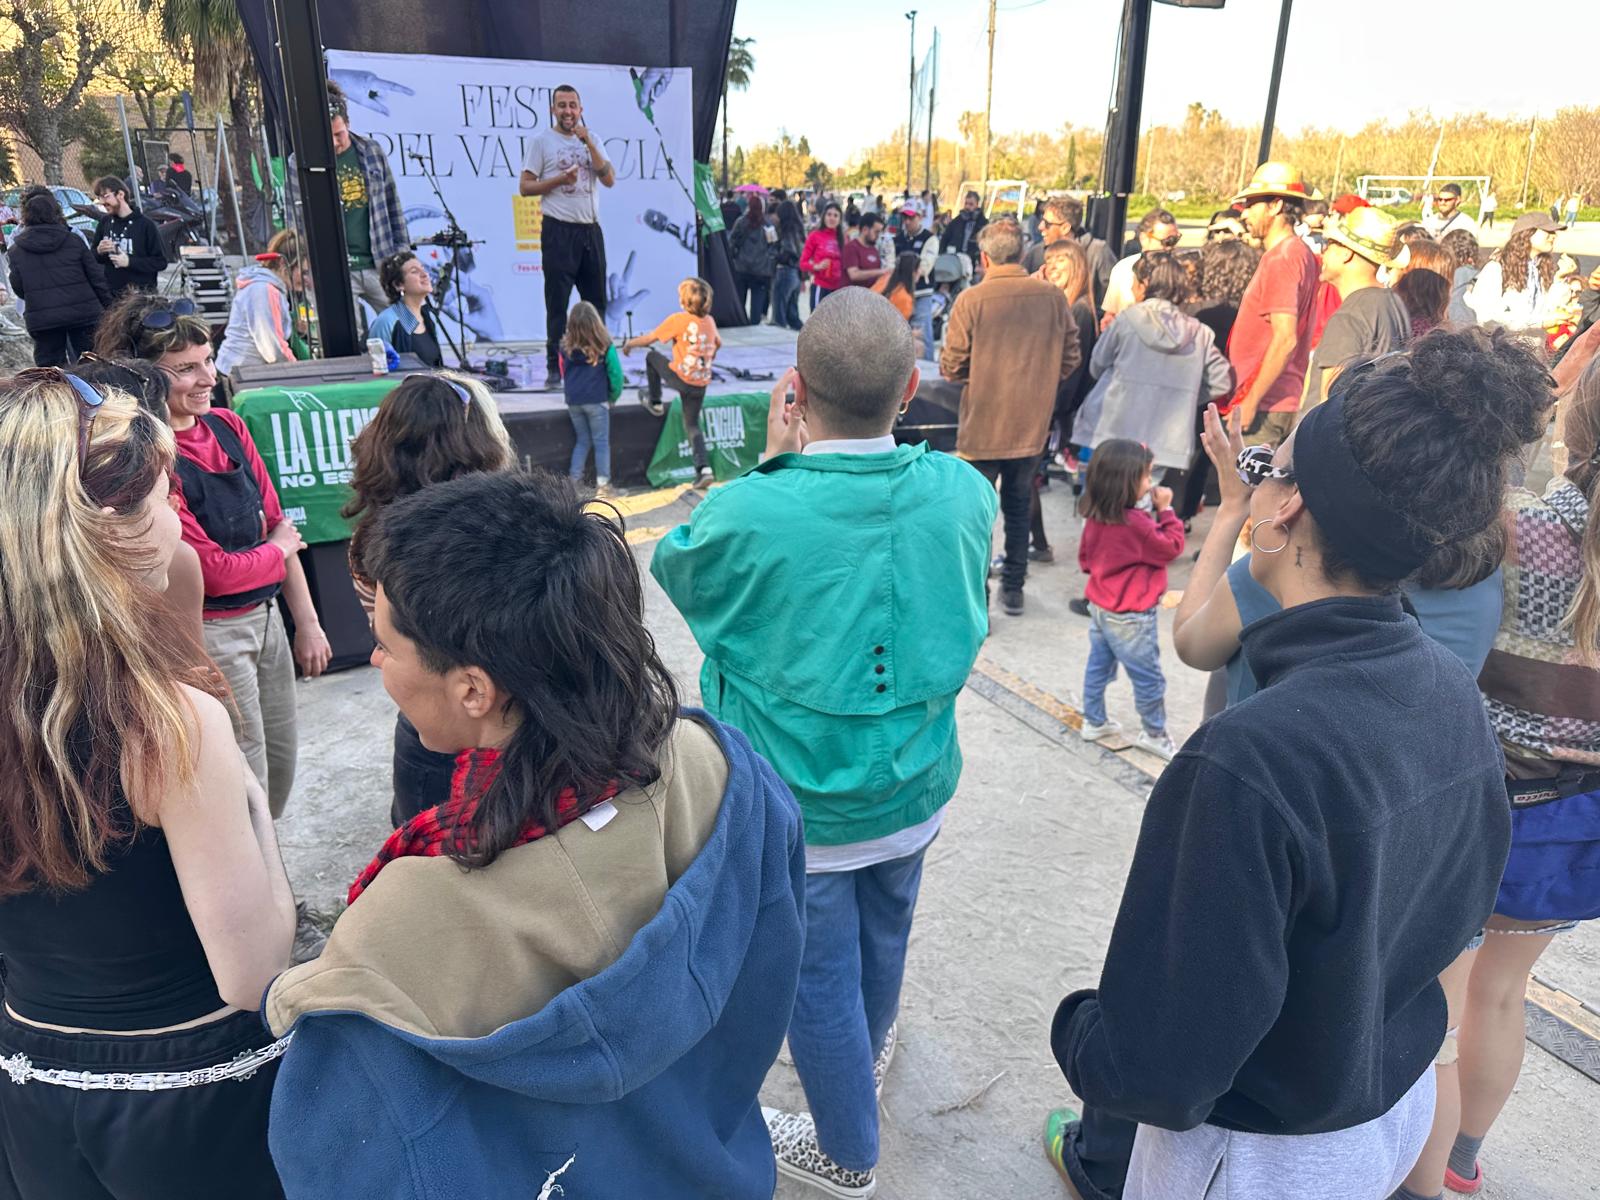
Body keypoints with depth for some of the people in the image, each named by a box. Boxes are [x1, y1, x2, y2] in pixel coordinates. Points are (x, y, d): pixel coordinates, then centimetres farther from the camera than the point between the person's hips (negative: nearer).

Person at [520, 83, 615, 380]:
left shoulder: (591, 140, 14)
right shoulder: (541, 140, 3)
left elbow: (609, 180, 0)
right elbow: (525, 187, -2)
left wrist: (588, 143, -5)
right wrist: (559, 180, -14)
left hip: (591, 229, 4)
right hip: (558, 230, -4)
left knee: (596, 299, 8)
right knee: (557, 301, -4)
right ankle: (555, 365, 0)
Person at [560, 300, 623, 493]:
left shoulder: (566, 347, 1)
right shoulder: (604, 346, -8)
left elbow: (563, 373, 12)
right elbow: (615, 374, -5)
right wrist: (613, 397, 8)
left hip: (573, 401, 4)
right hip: (596, 401, -4)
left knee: (582, 440, 17)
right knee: (601, 442, 5)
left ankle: (573, 481, 13)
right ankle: (602, 484, 3)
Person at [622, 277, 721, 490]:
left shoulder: (678, 319, -10)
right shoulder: (710, 321, 6)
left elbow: (650, 338, -2)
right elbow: (718, 343, 23)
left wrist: (630, 344, 14)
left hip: (680, 378, -5)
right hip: (701, 383, 5)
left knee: (652, 356, 22)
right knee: (692, 425, 14)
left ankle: (655, 402, 31)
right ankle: (704, 469, -1)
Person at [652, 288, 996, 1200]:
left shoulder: (749, 516, -29)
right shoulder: (964, 493, -17)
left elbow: (675, 567, -5)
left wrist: (774, 464, -7)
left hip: (800, 813, -4)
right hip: (914, 791, 5)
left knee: (820, 979, 18)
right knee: (884, 936, 30)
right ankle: (871, 1055, 59)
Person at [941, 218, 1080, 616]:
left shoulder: (971, 300, -14)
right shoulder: (1053, 298, -4)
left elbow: (951, 367, -11)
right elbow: (1070, 359, 2)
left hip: (982, 425, -3)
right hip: (1032, 424, 4)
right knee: (1018, 507, 19)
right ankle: (1013, 588, 28)